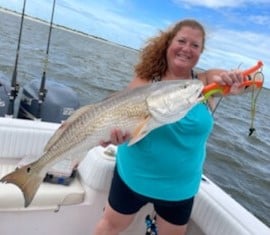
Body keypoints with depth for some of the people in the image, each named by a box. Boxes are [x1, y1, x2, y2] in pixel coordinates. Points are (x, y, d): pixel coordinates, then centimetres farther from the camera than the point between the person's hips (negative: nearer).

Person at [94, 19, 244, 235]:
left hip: (180, 185, 2)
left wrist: (232, 78, -40)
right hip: (134, 175, -1)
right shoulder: (146, 79, -12)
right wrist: (118, 131, -41)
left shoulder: (206, 82, -8)